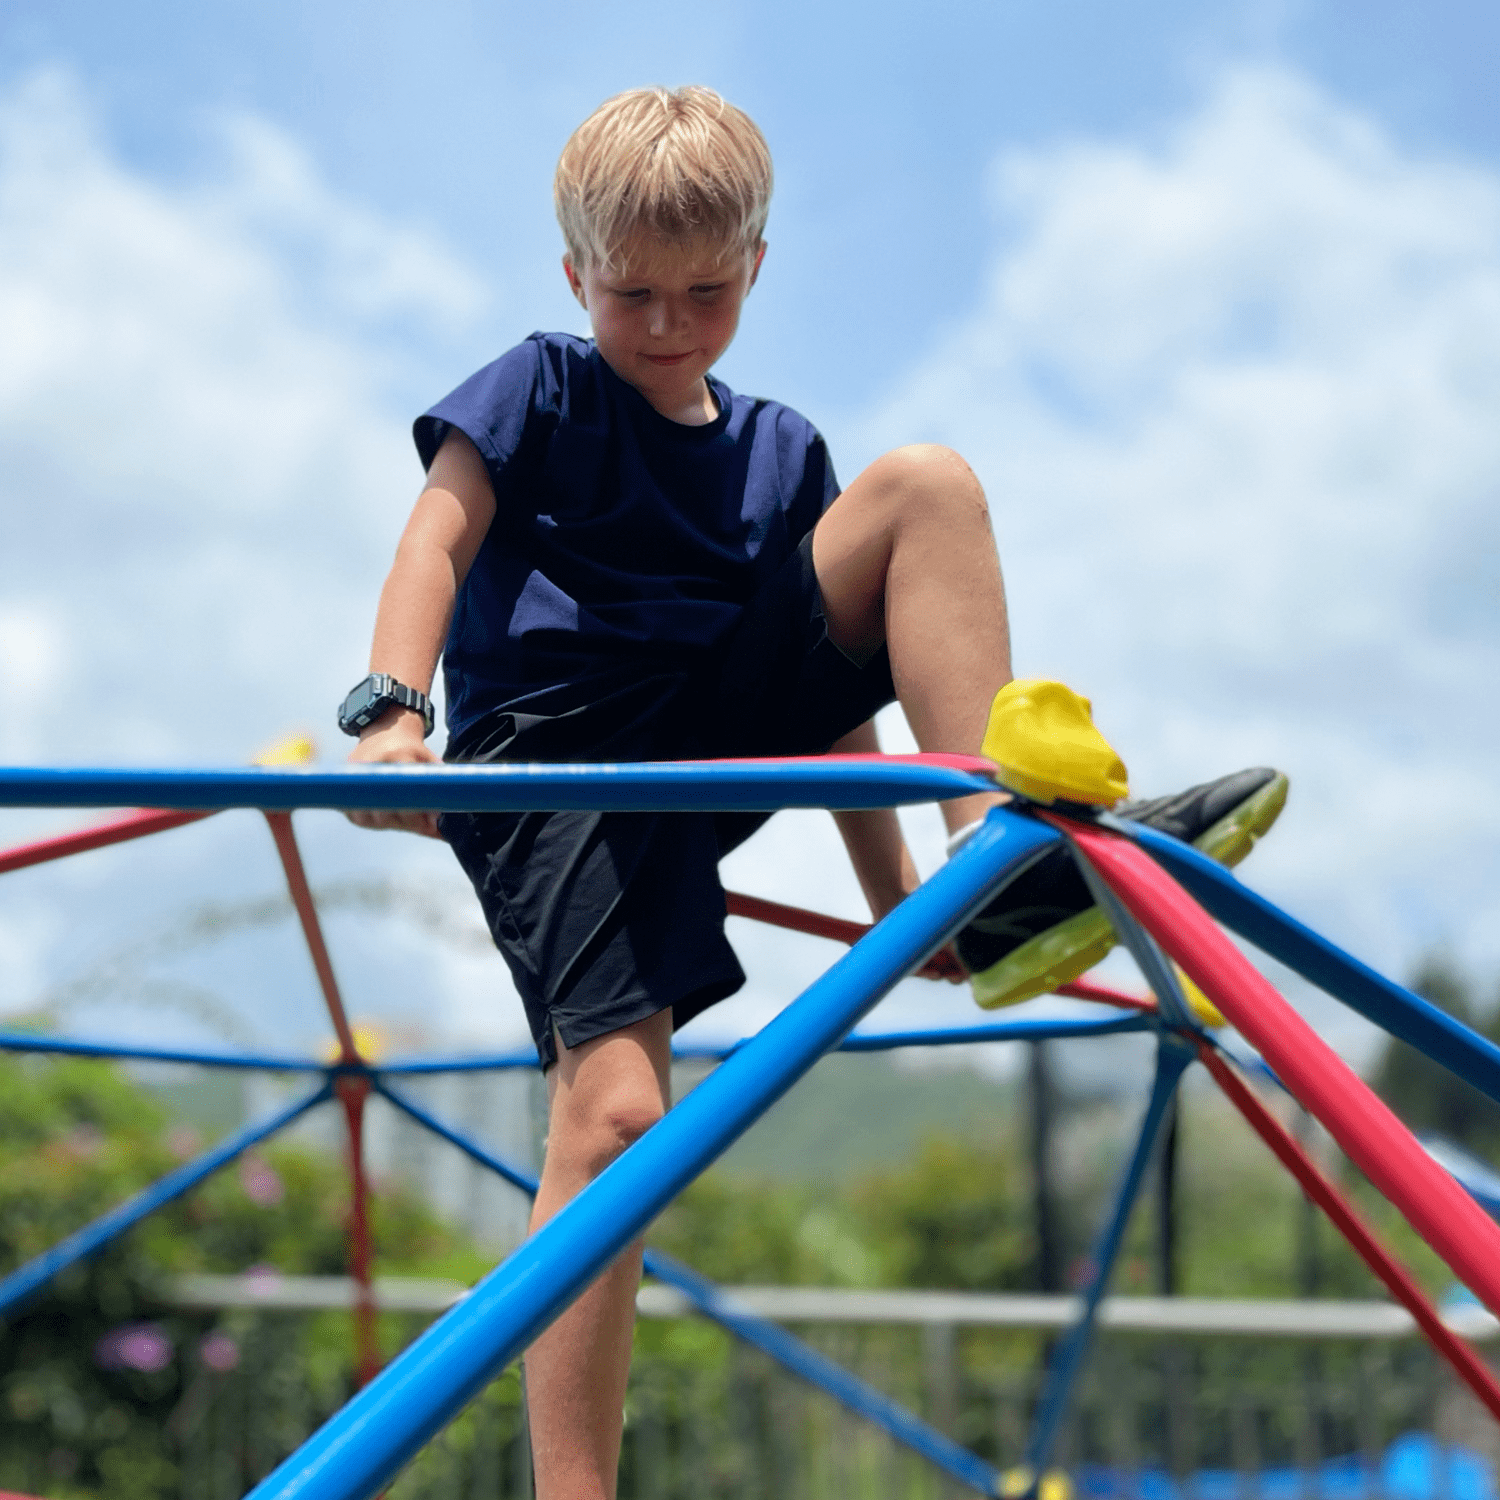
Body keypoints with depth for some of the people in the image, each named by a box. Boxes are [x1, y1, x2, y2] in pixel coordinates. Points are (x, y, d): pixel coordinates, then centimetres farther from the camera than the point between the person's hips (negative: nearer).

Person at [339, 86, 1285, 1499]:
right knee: (614, 1105, -23)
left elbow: (834, 677, 19)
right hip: (553, 758, -4)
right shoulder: (538, 391, 7)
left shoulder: (778, 450, 19)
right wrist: (391, 712, -27)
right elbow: (441, 539, -8)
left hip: (719, 732, 4)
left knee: (926, 485, -10)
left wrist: (894, 902, 15)